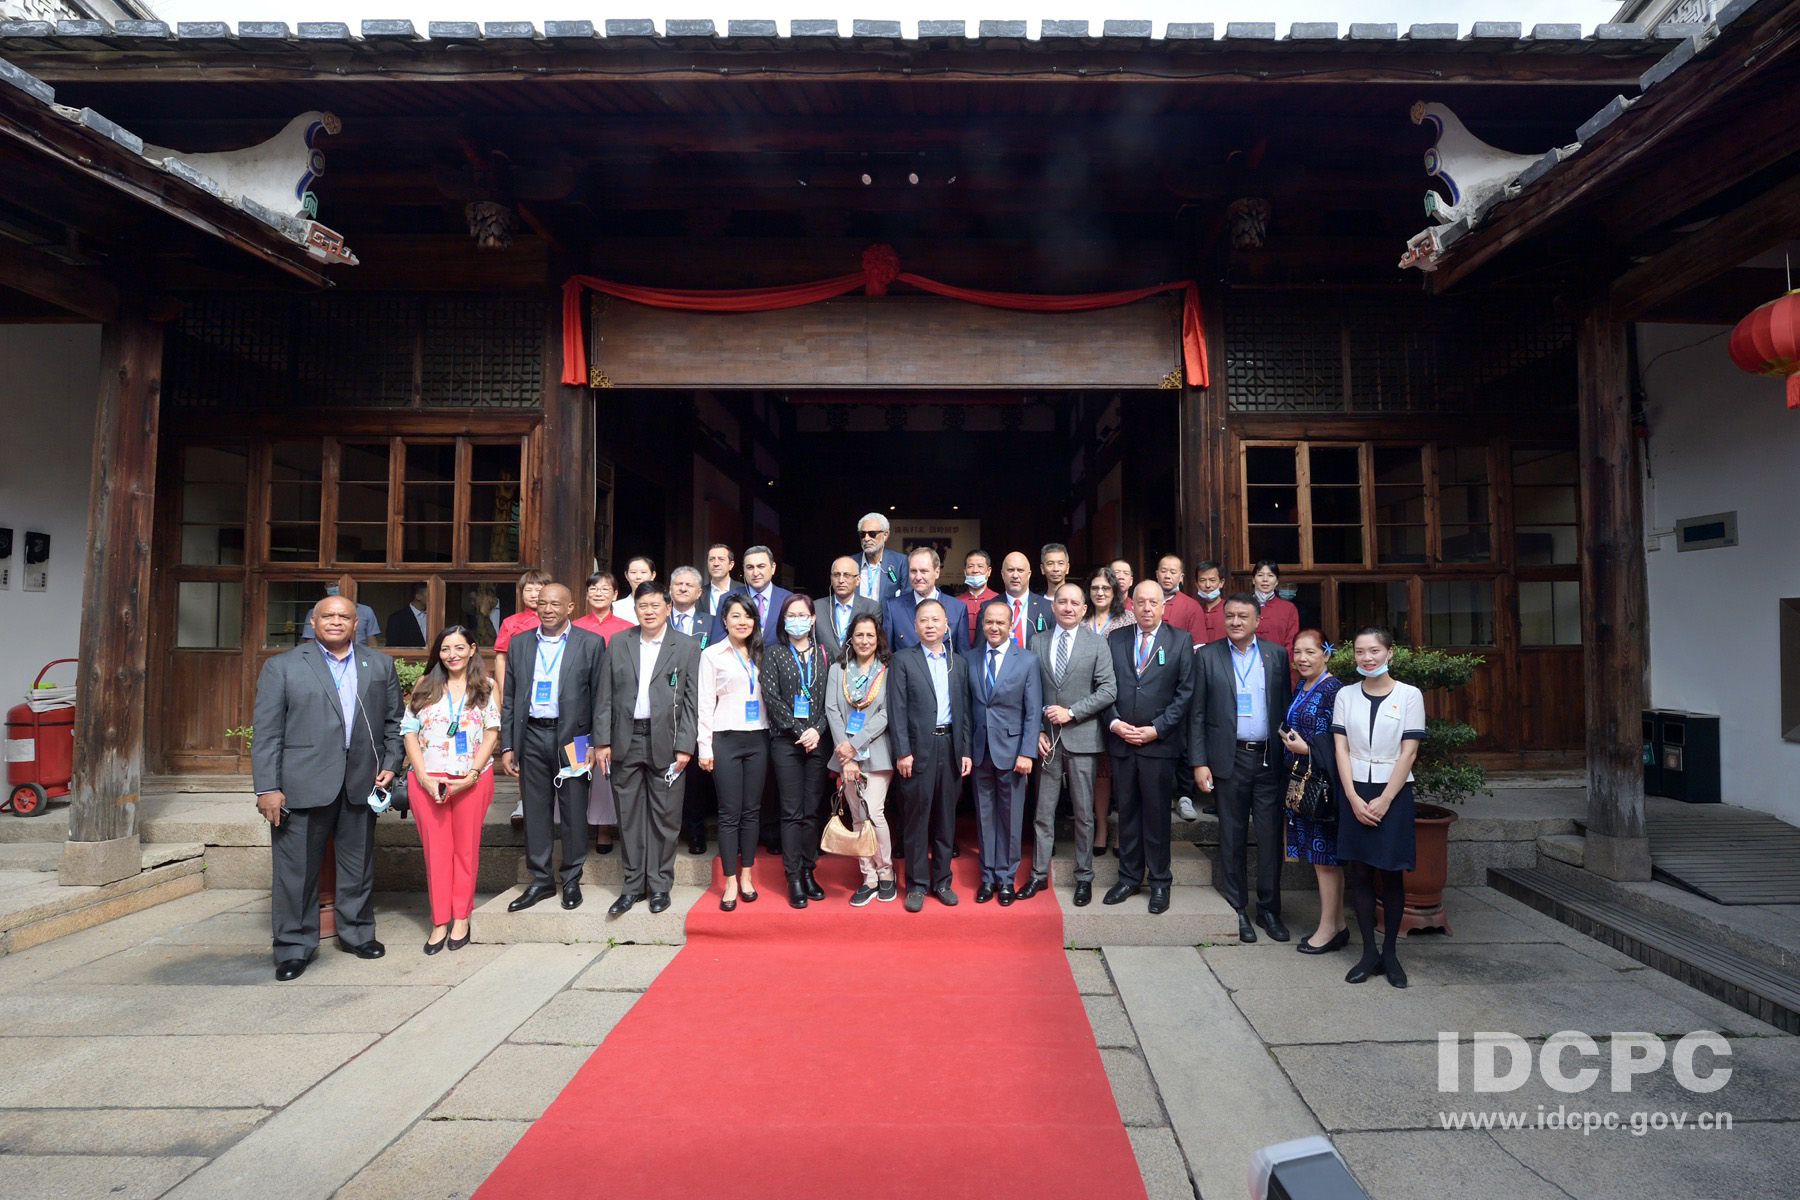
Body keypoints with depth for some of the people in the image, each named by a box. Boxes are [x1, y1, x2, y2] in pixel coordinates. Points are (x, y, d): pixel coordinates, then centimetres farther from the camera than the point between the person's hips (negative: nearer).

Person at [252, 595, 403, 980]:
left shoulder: (380, 666, 11)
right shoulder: (282, 666, 3)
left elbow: (393, 722, 14)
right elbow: (267, 732, -2)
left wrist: (390, 764, 3)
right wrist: (267, 788, -8)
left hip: (361, 783, 3)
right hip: (302, 785, -2)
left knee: (359, 867, 13)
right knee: (296, 870, 5)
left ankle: (357, 933, 29)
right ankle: (294, 947, 19)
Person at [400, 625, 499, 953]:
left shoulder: (486, 687, 5)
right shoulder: (425, 685, 9)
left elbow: (492, 733, 0)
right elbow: (409, 731, 4)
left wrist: (472, 775, -12)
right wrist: (424, 776, -8)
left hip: (472, 781, -1)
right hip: (427, 780, 1)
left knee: (466, 848, 6)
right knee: (435, 849, 5)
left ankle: (461, 918, 18)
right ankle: (440, 921, 14)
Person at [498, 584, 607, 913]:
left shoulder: (590, 644, -1)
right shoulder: (519, 643, 9)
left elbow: (600, 697, -1)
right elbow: (509, 698, 10)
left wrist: (596, 743, -6)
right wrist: (507, 746, 6)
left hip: (572, 737, -3)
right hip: (531, 736, 3)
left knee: (574, 811, 5)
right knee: (535, 811, 9)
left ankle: (572, 880, 18)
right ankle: (540, 880, 22)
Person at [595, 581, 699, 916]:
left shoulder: (687, 647, 0)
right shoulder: (618, 643, 8)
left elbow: (692, 701, -2)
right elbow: (606, 696, 7)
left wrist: (685, 746, -8)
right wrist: (603, 741, 2)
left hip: (666, 741, -2)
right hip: (626, 741, 2)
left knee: (664, 816, 4)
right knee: (629, 816, 9)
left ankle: (660, 885, 18)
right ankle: (633, 885, 21)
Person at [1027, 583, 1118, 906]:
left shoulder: (1097, 643, 0)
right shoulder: (1038, 642, 7)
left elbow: (1108, 690, -6)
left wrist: (1071, 712, -13)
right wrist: (1037, 731, -2)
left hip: (1081, 738, -2)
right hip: (1047, 738, 2)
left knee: (1084, 813, 7)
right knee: (1043, 812, 8)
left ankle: (1084, 878, 20)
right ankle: (1039, 875, 19)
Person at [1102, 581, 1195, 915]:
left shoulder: (1179, 640, 1)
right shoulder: (1115, 639, 8)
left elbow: (1185, 691, -3)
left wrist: (1156, 728, -9)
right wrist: (1114, 722, -7)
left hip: (1159, 742, -2)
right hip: (1120, 740, 2)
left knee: (1156, 813, 5)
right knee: (1126, 811, 10)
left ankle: (1159, 882, 18)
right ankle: (1129, 878, 22)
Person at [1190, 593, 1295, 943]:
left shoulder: (1276, 654, 6)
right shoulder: (1207, 656, 1)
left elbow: (1285, 707, 7)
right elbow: (1197, 714, 0)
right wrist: (1199, 763, -5)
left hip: (1270, 758, 1)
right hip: (1230, 759, -1)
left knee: (1270, 835, 6)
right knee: (1232, 836, 8)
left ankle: (1269, 907, 21)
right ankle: (1237, 909, 20)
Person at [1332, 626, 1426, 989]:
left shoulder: (1409, 696, -2)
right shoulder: (1346, 696, 4)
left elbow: (1408, 753, -6)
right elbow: (1341, 749, 1)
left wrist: (1383, 800, -11)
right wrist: (1354, 799, -8)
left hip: (1393, 792, -2)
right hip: (1354, 792, 2)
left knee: (1392, 874, 4)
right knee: (1357, 872, 4)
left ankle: (1390, 952, 18)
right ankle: (1369, 952, 15)